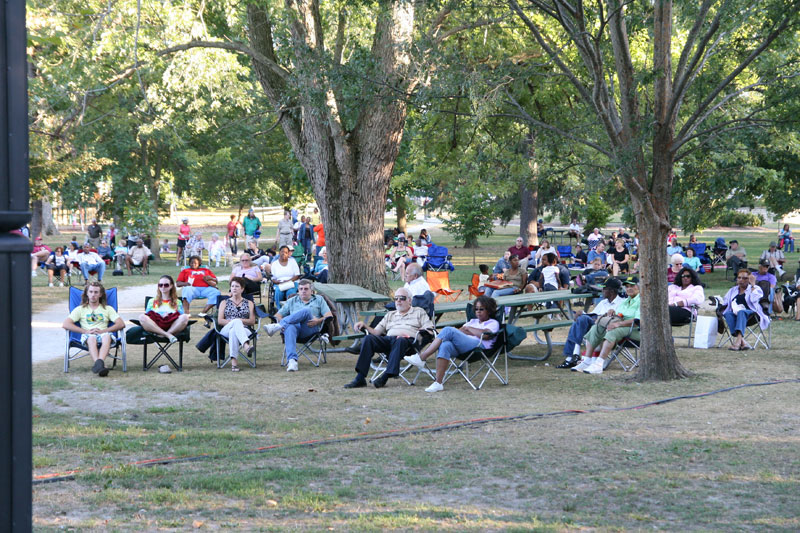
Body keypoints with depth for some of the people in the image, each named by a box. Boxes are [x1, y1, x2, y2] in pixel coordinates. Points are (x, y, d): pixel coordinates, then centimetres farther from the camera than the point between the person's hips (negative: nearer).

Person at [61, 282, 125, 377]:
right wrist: (85, 331, -6)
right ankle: (100, 365, -61)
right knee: (92, 338, -38)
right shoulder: (80, 309, 23)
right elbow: (65, 324, 7)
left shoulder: (108, 309, 26)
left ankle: (99, 362, -61)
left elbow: (121, 324, 9)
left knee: (107, 336, -38)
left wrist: (103, 331, -7)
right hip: (88, 337, 0)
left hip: (103, 334, 0)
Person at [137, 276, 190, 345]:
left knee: (185, 317, -30)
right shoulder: (152, 301, 27)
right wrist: (161, 316, -3)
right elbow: (148, 316, 14)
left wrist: (170, 316, -5)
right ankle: (168, 335, -36)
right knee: (141, 317, -31)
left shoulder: (177, 302, 26)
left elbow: (182, 319, 14)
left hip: (172, 327, 0)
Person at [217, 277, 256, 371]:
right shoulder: (225, 303, 24)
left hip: (244, 331, 1)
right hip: (226, 330, -1)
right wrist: (233, 321, -7)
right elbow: (219, 321, 9)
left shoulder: (249, 303, 24)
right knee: (236, 322, -40)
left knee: (233, 331, -41)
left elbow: (252, 321, 11)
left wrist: (240, 320, -7)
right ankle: (246, 345, -68)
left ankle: (234, 360, -61)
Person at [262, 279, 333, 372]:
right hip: (295, 325, 1)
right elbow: (278, 315, 21)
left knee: (306, 311, -34)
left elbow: (329, 316, 11)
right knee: (290, 328, -39)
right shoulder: (291, 301, 30)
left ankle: (277, 326, -38)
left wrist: (318, 321, -9)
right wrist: (279, 320, -4)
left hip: (310, 328, -1)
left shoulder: (319, 299, 25)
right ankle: (292, 361, -55)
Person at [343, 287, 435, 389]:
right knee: (368, 338, -26)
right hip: (388, 339, 4)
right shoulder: (390, 315, 33)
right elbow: (376, 332, 24)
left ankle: (385, 377, -45)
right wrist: (364, 326, 7)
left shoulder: (419, 312, 22)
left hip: (409, 340, -4)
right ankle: (360, 378, -33)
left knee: (400, 341, -41)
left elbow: (429, 331, 9)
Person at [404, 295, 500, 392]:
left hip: (480, 345, -6)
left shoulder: (493, 323, 18)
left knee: (448, 330, -27)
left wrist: (468, 328, 6)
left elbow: (485, 334, -5)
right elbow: (460, 330, 22)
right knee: (445, 345, -34)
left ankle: (421, 358, -30)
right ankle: (438, 383, -41)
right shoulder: (473, 321, 39)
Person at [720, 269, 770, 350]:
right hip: (735, 314, 3)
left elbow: (754, 299, -8)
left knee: (741, 312, -38)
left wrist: (752, 285, -6)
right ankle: (742, 342, -47)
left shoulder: (755, 288, 14)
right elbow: (725, 303, 18)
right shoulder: (733, 290, 25)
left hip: (751, 313, -3)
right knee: (728, 313, -32)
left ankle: (738, 341, -58)